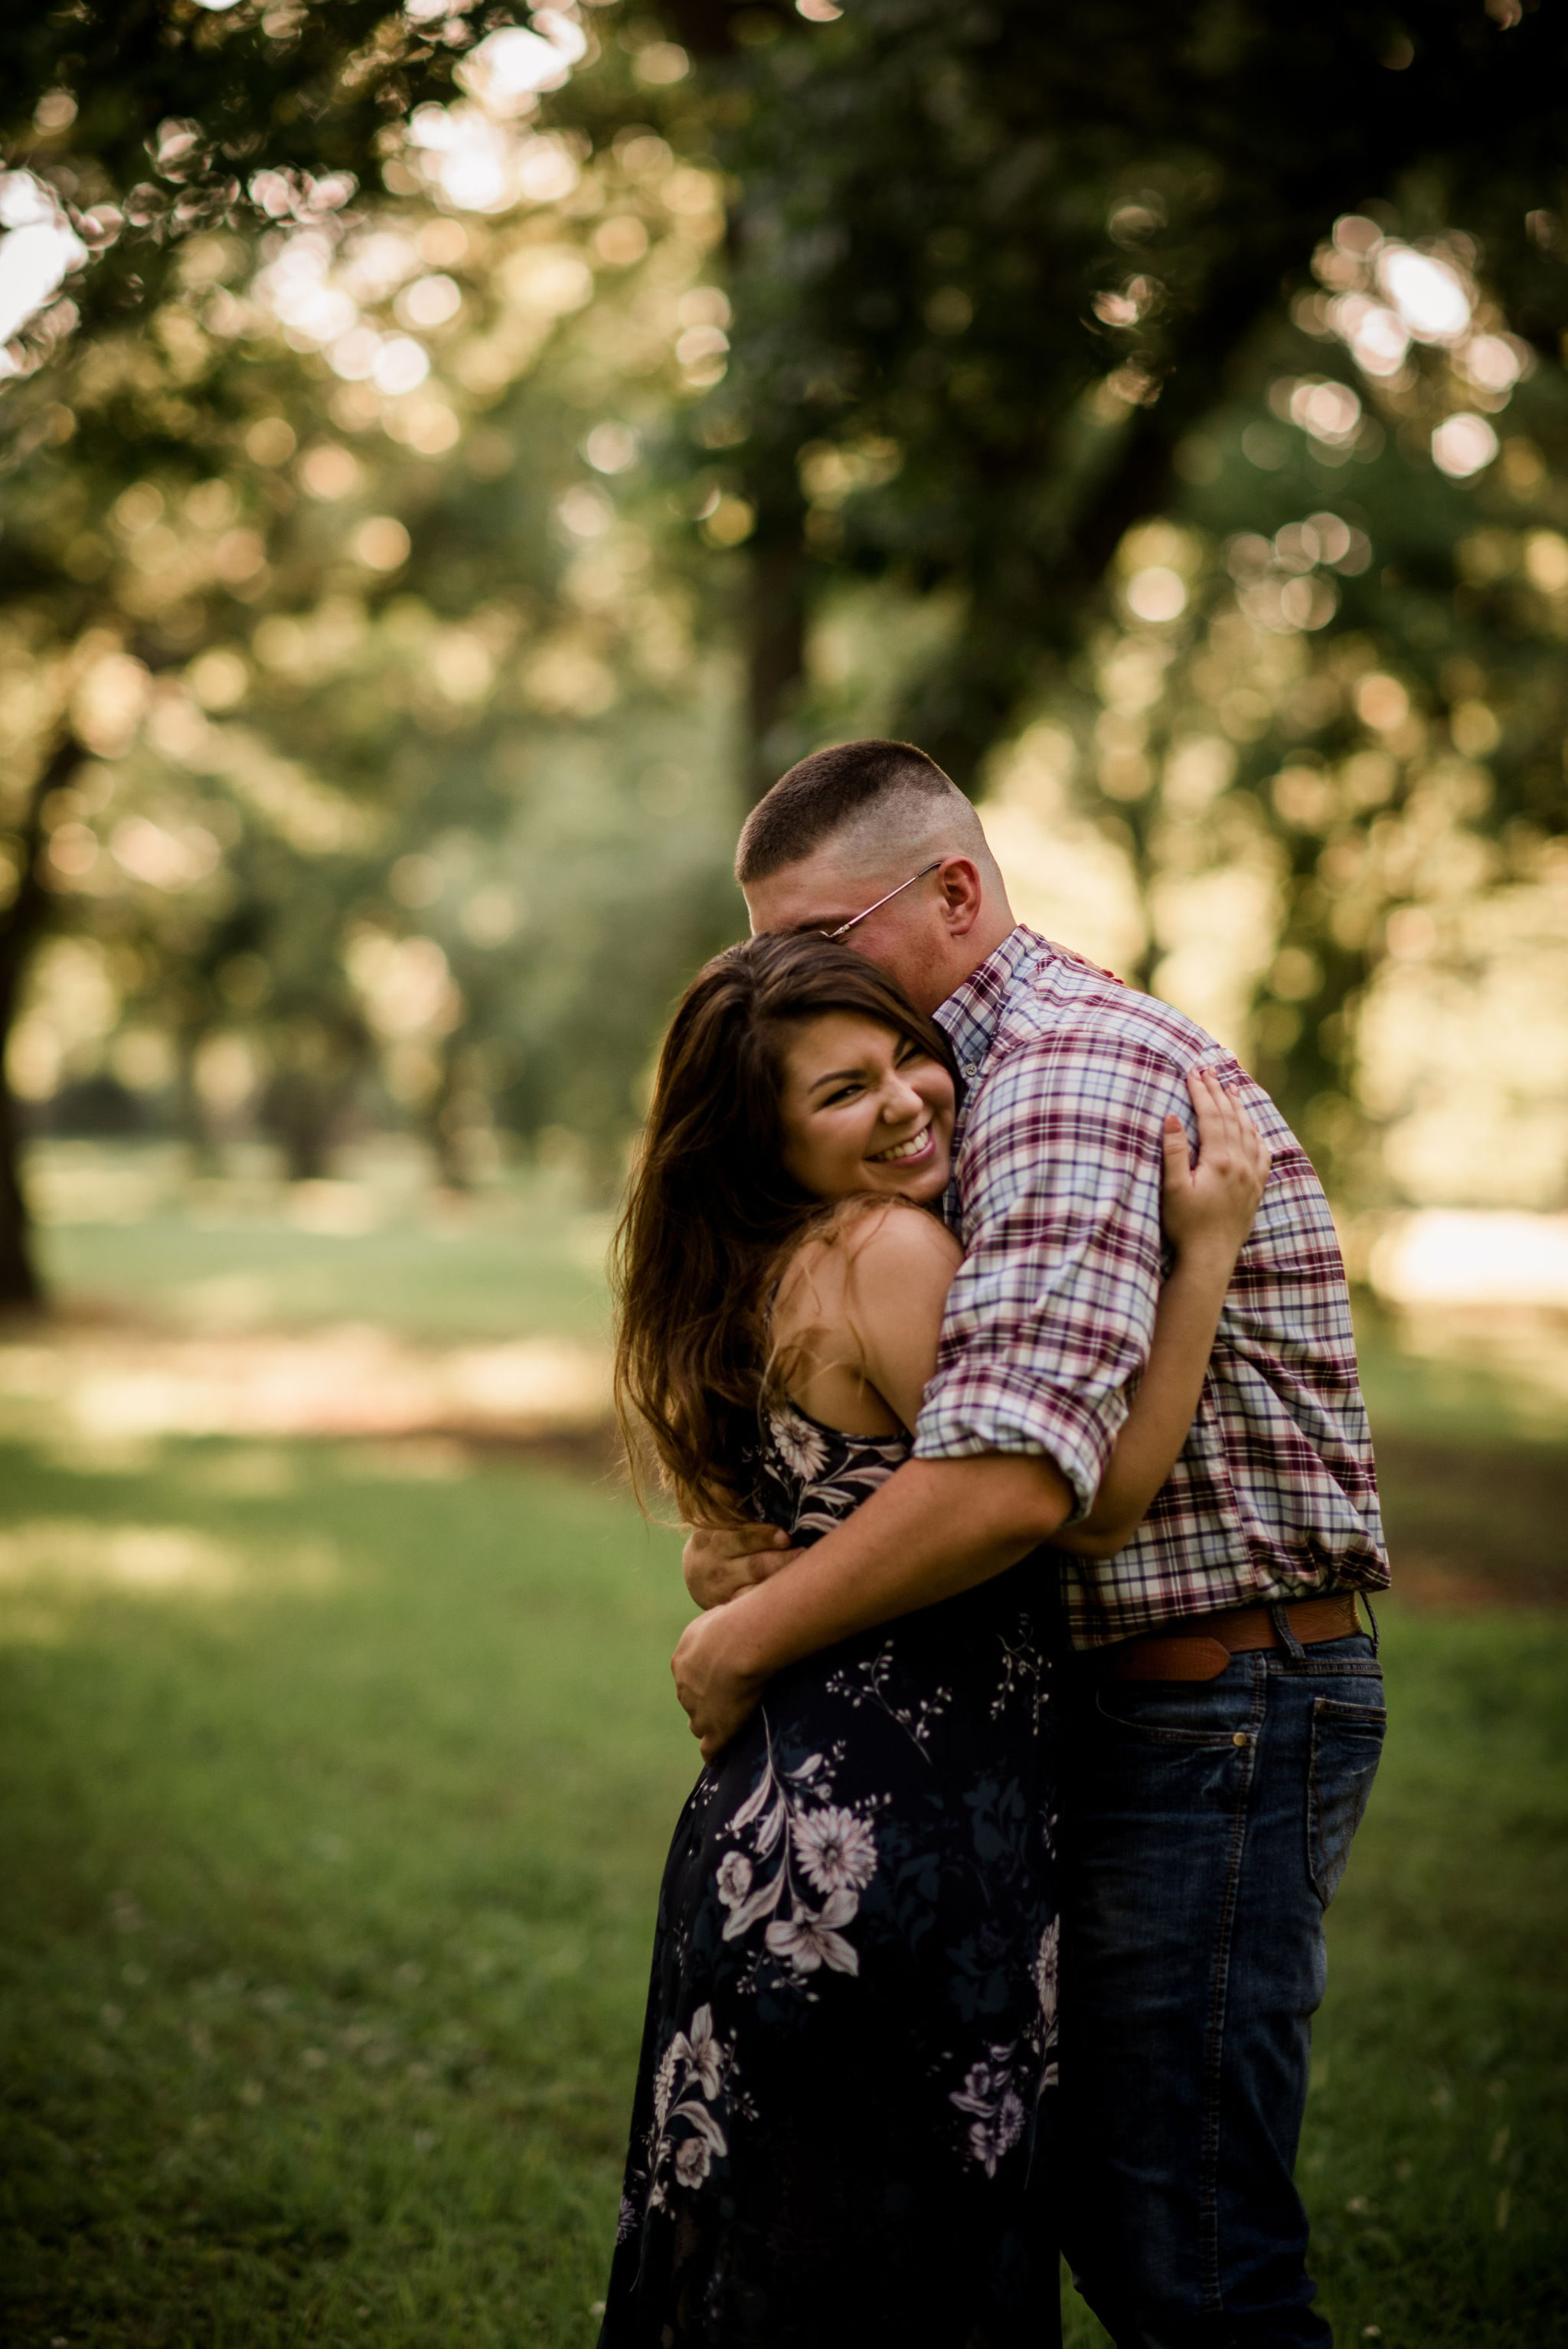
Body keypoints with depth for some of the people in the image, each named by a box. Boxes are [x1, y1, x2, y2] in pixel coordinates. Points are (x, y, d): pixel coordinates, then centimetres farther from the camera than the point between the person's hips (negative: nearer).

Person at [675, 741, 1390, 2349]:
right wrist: (730, 1535, -6)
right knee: (1106, 2211, 18)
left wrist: (744, 1642, -20)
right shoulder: (974, 1082, 13)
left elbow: (1011, 1476, -33)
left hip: (1211, 1714, -10)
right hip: (1123, 1696, 10)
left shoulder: (1075, 1066, -20)